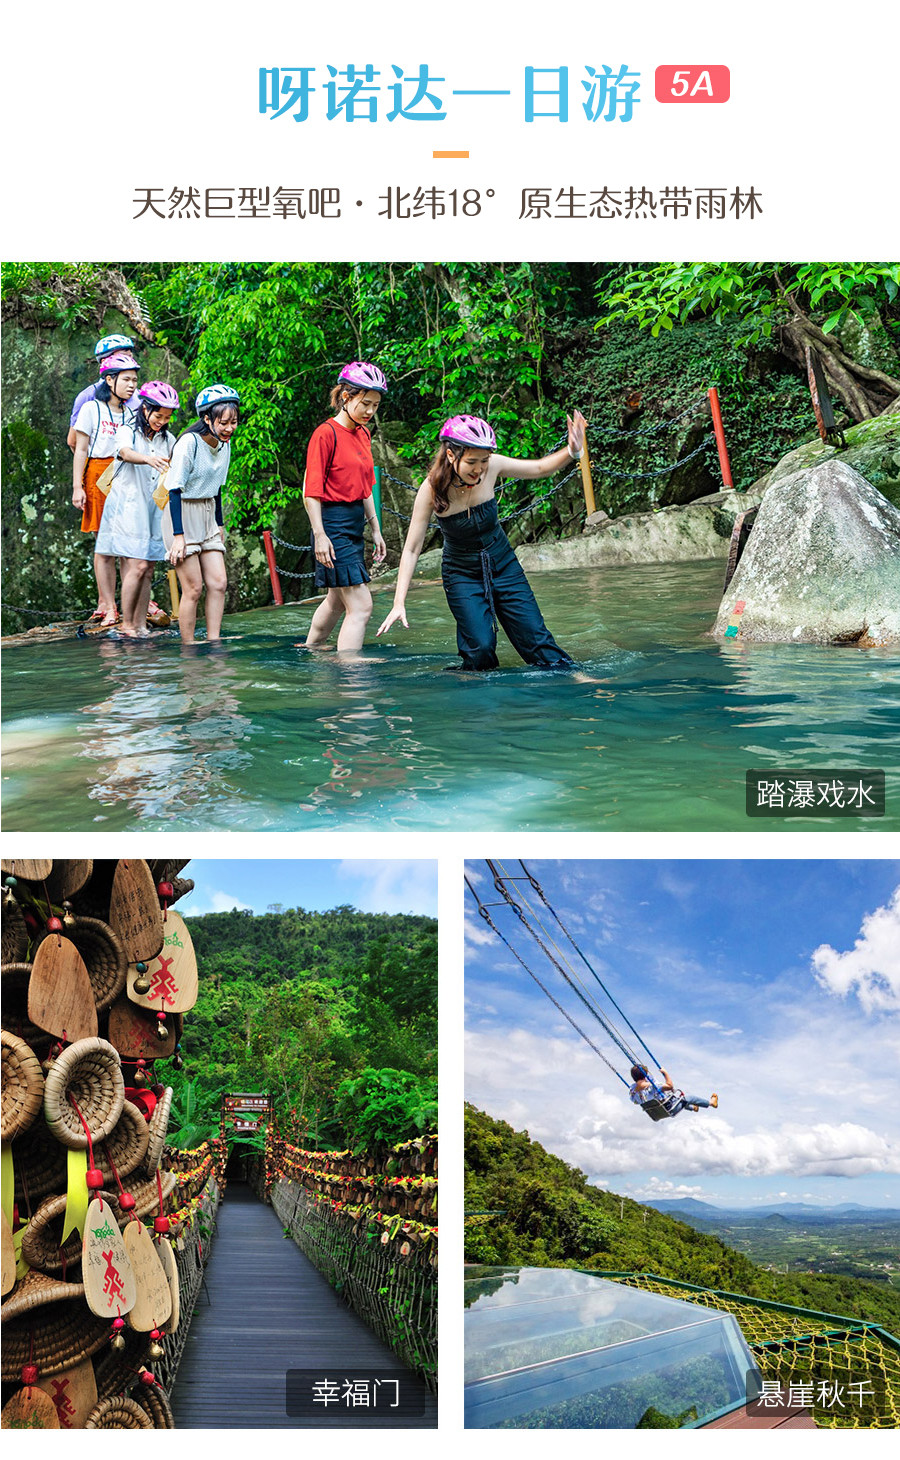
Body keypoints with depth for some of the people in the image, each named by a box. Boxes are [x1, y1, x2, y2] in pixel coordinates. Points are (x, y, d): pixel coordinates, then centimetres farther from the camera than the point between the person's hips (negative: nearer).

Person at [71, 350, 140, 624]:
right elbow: (81, 450, 1)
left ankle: (104, 603, 1)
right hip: (98, 476, -4)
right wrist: (77, 487, -5)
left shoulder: (131, 413, 15)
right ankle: (108, 606, -4)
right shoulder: (92, 409, 3)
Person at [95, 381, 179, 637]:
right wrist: (148, 459, -47)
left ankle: (141, 625, 9)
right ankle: (126, 624, -5)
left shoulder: (168, 439, 12)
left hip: (154, 509, 5)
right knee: (137, 566, -14)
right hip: (128, 507, -5)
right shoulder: (127, 431, -4)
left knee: (147, 570, 4)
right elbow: (126, 453, -27)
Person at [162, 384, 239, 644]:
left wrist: (220, 524, 20)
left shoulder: (224, 445, 5)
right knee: (193, 588, -9)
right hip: (182, 514, -7)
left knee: (218, 583, -2)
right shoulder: (190, 442, -18)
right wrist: (178, 535, -23)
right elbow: (175, 490, -19)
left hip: (207, 515, 7)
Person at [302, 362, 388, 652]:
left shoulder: (363, 434, 12)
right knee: (361, 606, -14)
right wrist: (319, 534, -21)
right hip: (333, 524, -9)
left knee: (337, 600, 20)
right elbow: (312, 489, -15)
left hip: (355, 523, 9)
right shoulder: (326, 433, -13)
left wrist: (376, 529, 19)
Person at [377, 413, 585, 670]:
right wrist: (399, 603, -25)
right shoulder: (432, 488, -24)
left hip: (503, 564, 3)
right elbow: (411, 549, -19)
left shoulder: (492, 466, -17)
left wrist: (571, 451, -20)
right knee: (481, 648, -17)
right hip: (462, 574, -3)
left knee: (535, 637, -1)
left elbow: (540, 468, 0)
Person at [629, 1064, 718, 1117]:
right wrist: (665, 1072, -25)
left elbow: (636, 1101, 4)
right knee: (690, 1098, 13)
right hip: (671, 1110, -8)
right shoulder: (651, 1087, -40)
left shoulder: (632, 1090, -17)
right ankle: (711, 1102, 35)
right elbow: (670, 1085, -39)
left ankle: (693, 1107, 57)